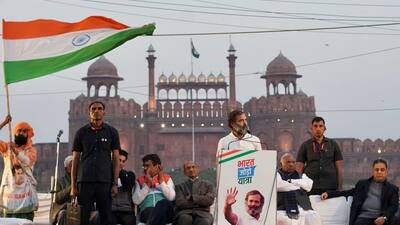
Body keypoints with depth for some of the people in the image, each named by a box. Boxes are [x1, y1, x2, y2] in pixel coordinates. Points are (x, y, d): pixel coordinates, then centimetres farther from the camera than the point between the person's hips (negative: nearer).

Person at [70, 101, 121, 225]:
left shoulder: (112, 132, 8)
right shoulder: (81, 132, 9)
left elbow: (116, 158, 6)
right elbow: (75, 160, 9)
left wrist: (115, 183, -2)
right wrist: (73, 186, 3)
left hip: (105, 181, 0)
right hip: (84, 181, 0)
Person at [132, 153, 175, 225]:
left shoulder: (167, 179, 19)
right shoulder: (140, 180, 21)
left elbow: (171, 197, 0)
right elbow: (136, 201, 4)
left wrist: (161, 181, -1)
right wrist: (147, 184, 2)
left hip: (165, 212, 0)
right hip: (147, 212, 0)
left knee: (163, 203, -38)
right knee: (149, 212, -38)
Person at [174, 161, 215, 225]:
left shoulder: (207, 185, 22)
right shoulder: (180, 187, 21)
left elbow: (209, 200, 3)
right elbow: (179, 203, 1)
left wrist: (192, 197, 0)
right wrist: (201, 202, 1)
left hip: (202, 213, 0)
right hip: (184, 212, 0)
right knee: (185, 219, -39)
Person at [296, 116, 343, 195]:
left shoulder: (333, 144, 11)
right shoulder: (305, 146, 8)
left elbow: (339, 168, 9)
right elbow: (299, 169, 6)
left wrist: (339, 188, 1)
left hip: (330, 188, 1)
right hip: (311, 189, -1)